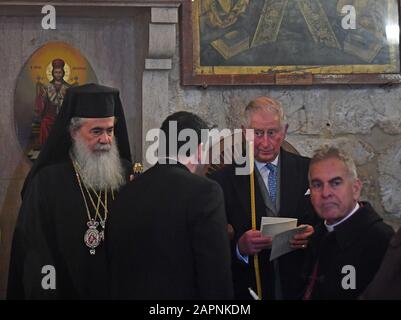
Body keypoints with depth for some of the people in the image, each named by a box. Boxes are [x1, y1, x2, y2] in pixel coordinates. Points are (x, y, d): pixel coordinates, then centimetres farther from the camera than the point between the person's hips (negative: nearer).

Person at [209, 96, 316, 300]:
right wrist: (240, 247, -27)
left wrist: (314, 235, -17)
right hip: (248, 289, -2)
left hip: (302, 289, 2)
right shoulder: (224, 180, -5)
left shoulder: (309, 171, 1)